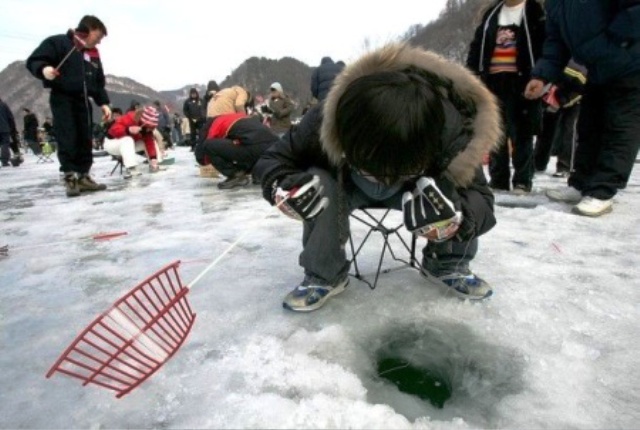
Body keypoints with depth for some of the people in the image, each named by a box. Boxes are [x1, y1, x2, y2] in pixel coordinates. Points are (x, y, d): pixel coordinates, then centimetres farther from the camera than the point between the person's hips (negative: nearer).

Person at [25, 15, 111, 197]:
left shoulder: (94, 55, 15)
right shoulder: (58, 42, -5)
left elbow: (99, 83, 18)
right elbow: (34, 60, -9)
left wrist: (103, 102, 7)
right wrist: (44, 69, -30)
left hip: (82, 101, 6)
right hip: (62, 98, -6)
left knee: (85, 140, 3)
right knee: (67, 140, -10)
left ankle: (83, 177, 10)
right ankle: (70, 178, -5)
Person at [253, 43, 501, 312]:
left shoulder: (453, 134, -36)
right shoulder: (328, 120, -37)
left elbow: (481, 199, -31)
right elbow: (272, 160, -25)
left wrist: (456, 218, -56)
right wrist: (281, 185, -49)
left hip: (422, 189, 1)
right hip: (348, 185, 0)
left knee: (466, 206, -27)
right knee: (322, 187, -34)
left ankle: (447, 265, 3)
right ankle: (323, 275, -10)